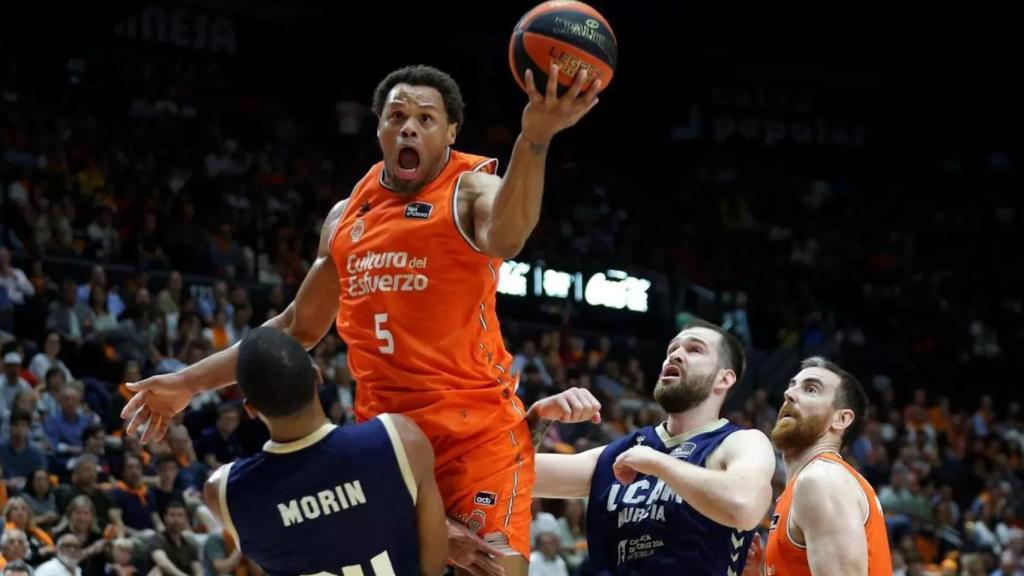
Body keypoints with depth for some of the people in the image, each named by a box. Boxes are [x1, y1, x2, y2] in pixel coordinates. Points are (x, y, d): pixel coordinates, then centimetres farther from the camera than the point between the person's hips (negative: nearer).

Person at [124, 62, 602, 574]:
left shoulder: (472, 188, -4)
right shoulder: (347, 217, 14)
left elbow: (503, 239, -30)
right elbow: (299, 329, 25)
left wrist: (534, 139, -47)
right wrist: (189, 383, 24)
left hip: (476, 424, -6)